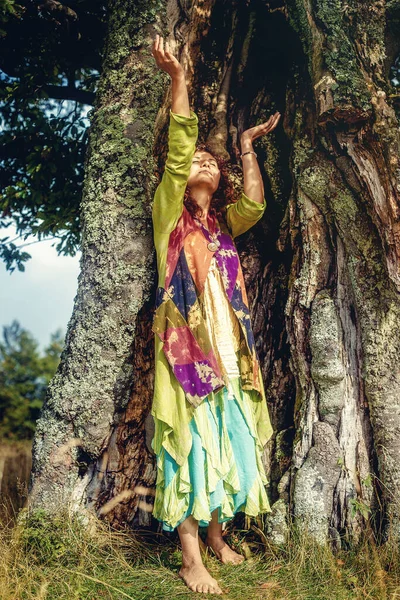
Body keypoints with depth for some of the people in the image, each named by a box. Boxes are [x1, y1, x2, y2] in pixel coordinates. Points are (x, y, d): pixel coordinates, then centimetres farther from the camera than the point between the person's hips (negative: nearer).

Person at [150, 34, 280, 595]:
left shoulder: (223, 223, 20)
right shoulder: (170, 212, 8)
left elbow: (255, 204, 2)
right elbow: (176, 151, -4)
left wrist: (247, 146, 9)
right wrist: (178, 78, -9)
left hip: (228, 348, 5)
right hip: (185, 340, -5)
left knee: (227, 444, 8)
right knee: (190, 443, -9)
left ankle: (217, 535, 22)